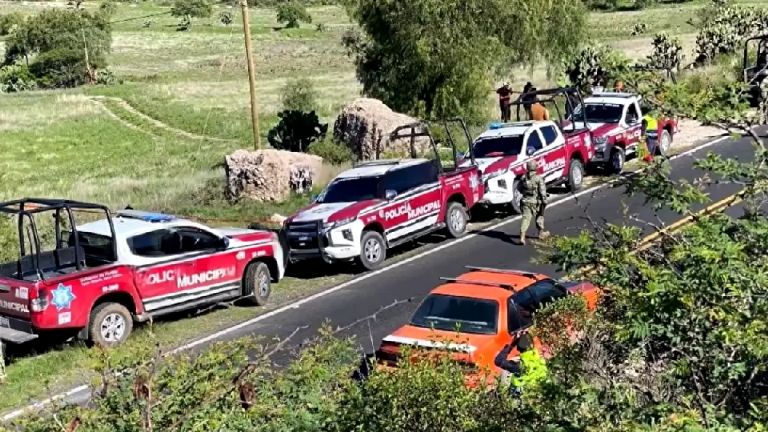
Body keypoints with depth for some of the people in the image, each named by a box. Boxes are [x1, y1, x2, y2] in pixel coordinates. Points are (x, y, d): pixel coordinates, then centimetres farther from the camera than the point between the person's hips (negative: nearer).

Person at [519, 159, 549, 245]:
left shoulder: (523, 177, 0)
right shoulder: (538, 178, -13)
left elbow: (520, 189, 13)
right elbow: (542, 191, -14)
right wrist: (544, 202, -7)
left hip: (525, 201, 2)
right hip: (536, 202, -2)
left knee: (526, 218, -1)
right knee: (539, 217, 19)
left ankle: (522, 236, -15)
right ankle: (541, 233, 33)